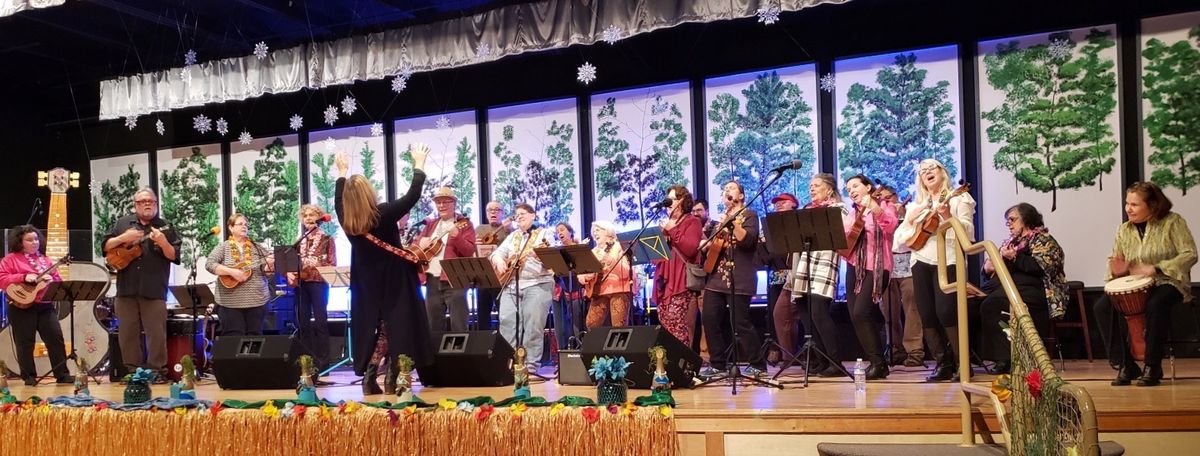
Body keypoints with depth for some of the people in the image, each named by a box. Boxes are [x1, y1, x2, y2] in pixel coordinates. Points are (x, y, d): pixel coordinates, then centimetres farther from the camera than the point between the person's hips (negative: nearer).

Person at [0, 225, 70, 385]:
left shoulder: (45, 260, 17)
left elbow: (59, 280, 17)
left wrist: (51, 280, -6)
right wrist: (24, 277, -18)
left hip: (45, 306, 4)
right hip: (22, 307, -4)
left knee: (56, 338, -3)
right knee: (25, 342, 1)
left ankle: (62, 374, 1)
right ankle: (29, 377, 9)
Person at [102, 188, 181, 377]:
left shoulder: (164, 227, 6)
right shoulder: (123, 223, 12)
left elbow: (174, 256, -1)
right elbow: (105, 246, 8)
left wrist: (163, 243, -20)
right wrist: (123, 238, -9)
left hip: (154, 290, -2)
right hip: (126, 288, 2)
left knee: (157, 333, -3)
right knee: (127, 333, 6)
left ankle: (157, 371, 4)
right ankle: (132, 370, 15)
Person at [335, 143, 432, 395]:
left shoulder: (346, 219, -5)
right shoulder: (384, 214, -17)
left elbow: (338, 200, 17)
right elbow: (413, 195, -11)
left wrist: (342, 173, 30)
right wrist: (419, 164, 1)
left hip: (365, 287, 5)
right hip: (393, 283, -4)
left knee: (369, 330, 10)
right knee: (397, 329, 1)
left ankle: (369, 380, 8)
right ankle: (392, 380, -1)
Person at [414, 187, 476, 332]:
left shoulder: (464, 223, 0)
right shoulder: (431, 223, 17)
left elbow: (470, 251, -10)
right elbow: (416, 242, 23)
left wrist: (456, 236, -26)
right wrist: (421, 242, 0)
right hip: (432, 280, 6)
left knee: (458, 327, -7)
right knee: (433, 327, 10)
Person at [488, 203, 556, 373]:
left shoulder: (545, 233, 7)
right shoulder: (513, 236, 23)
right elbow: (498, 252, 19)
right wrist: (499, 261, -4)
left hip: (538, 284, -5)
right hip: (511, 284, 5)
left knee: (533, 326, -11)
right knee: (507, 322, -6)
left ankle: (531, 367, -8)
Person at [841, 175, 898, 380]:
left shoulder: (884, 205, 1)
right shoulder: (853, 214, 18)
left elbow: (890, 226, -22)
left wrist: (873, 207, -35)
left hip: (876, 268, -7)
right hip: (854, 267, 7)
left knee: (861, 313, -19)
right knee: (856, 316, 1)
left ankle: (878, 363, -10)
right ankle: (876, 362, 12)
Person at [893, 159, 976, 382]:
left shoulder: (958, 199, 7)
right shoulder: (916, 206, 18)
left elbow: (969, 232, -5)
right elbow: (900, 238, 13)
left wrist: (948, 217, -20)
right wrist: (910, 219, -2)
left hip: (947, 260, -4)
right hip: (921, 262, 5)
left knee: (945, 311, -18)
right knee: (927, 315, -1)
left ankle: (962, 364, -5)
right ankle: (943, 364, 9)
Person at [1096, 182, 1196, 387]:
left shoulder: (1173, 222, -3)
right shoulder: (1124, 230, 8)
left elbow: (1189, 255, -12)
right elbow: (1115, 265, 10)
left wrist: (1156, 268, -23)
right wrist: (1117, 271, -16)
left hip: (1168, 283, -4)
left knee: (1156, 305, -38)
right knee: (1102, 307, -21)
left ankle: (1152, 366, -22)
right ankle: (1125, 365, -13)